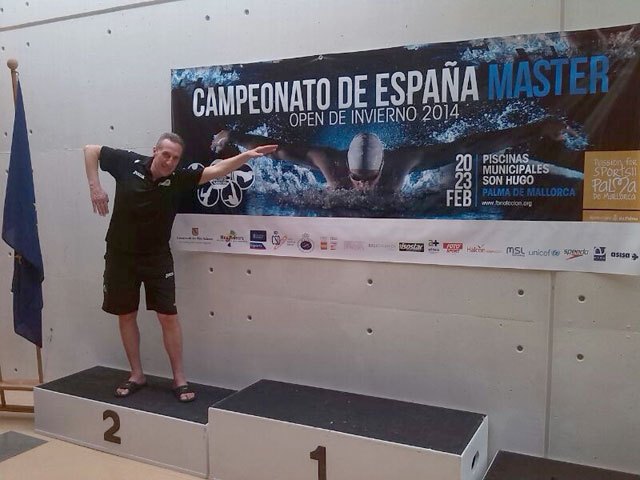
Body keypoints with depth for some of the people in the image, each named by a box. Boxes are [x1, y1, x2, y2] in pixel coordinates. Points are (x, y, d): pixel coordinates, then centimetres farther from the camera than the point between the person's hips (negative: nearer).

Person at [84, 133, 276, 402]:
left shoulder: (178, 178, -12)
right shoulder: (128, 163, -11)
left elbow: (216, 170, -21)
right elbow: (91, 150, 2)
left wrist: (247, 155, -34)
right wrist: (94, 186, -10)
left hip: (157, 257, -1)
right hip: (121, 254, 1)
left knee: (168, 315, -3)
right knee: (126, 315, 9)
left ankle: (179, 379, 9)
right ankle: (137, 375, 24)